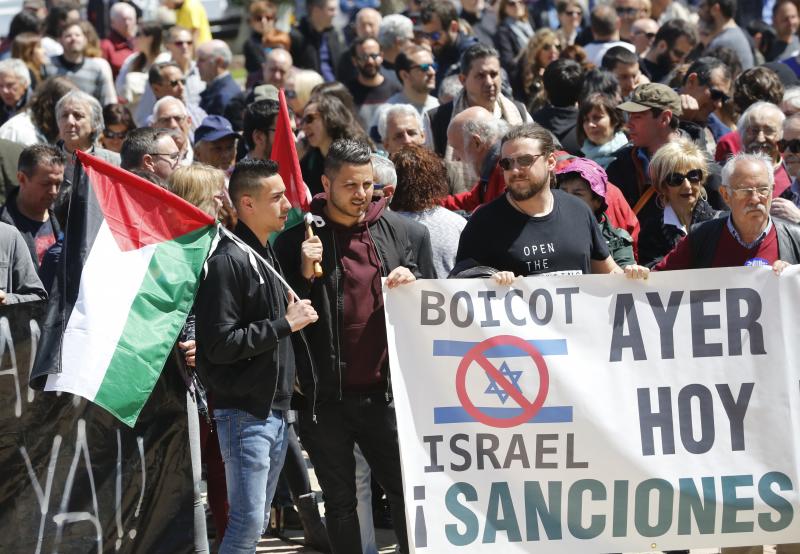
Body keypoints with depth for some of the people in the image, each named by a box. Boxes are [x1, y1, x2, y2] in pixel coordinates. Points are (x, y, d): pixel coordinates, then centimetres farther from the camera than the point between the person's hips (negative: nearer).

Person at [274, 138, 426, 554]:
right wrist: (304, 274, -18)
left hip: (382, 390, 2)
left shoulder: (391, 227, 6)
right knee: (340, 501, 8)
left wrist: (408, 280, -3)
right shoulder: (297, 236, -4)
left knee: (406, 489, 4)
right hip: (327, 395, -2)